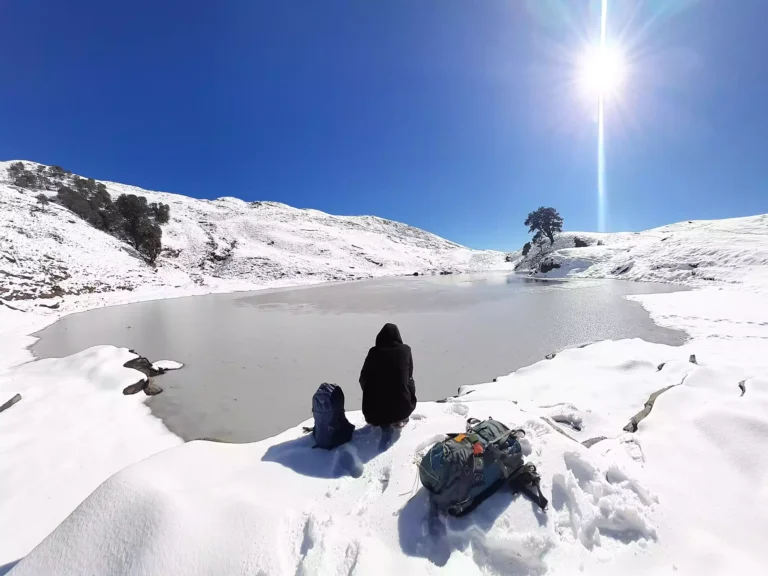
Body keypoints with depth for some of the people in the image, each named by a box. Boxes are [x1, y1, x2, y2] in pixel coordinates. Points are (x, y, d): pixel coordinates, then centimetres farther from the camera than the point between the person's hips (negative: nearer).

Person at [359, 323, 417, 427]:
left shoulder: (374, 352, -5)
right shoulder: (405, 350, -3)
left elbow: (363, 380, 6)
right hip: (401, 409, -1)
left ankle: (380, 420, 19)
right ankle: (400, 419, 23)